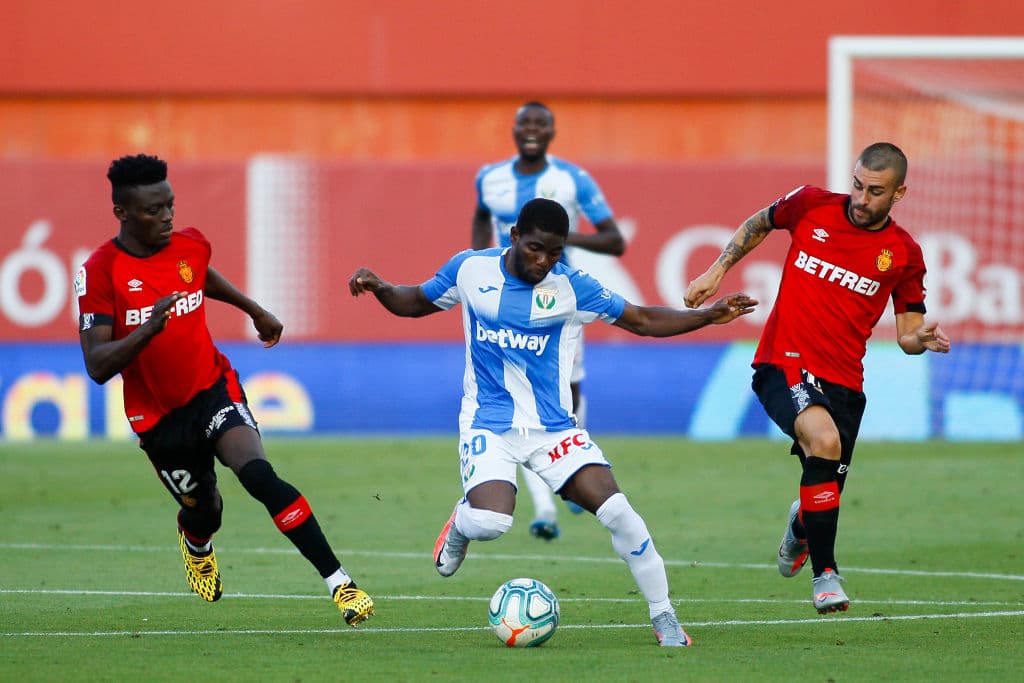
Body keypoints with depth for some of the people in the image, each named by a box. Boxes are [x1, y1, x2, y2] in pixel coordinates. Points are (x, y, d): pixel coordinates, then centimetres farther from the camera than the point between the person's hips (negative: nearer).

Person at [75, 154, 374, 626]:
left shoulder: (190, 245, -3)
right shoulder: (100, 272, -17)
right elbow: (97, 366, -22)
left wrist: (255, 311, 32)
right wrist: (147, 331, -37)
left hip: (213, 388, 1)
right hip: (158, 416, -1)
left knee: (259, 475, -24)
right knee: (202, 511, 12)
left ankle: (339, 582, -27)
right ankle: (196, 547, 55)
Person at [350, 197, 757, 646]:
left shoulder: (571, 287, -5)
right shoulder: (470, 269, -3)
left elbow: (642, 320, 1)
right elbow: (415, 303, 13)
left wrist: (710, 315, -10)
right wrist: (379, 288, -7)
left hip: (553, 426, 1)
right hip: (488, 422, -1)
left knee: (616, 510, -17)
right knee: (490, 522, -27)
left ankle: (664, 617, -1)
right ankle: (462, 523, 13)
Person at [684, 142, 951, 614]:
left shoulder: (903, 254, 3)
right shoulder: (812, 206, -1)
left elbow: (907, 333, 8)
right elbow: (758, 224, 19)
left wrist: (921, 339, -15)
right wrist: (716, 272, 11)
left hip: (842, 381, 3)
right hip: (783, 366, -3)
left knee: (826, 495, 5)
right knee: (824, 440, -32)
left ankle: (799, 526, 49)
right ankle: (825, 574, -20)